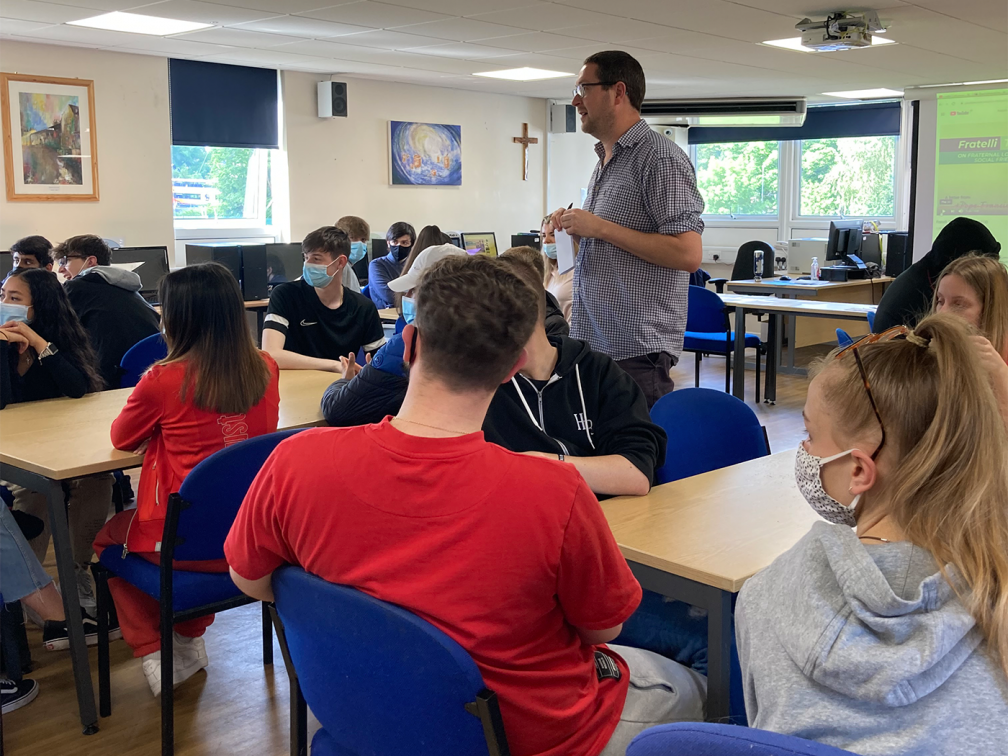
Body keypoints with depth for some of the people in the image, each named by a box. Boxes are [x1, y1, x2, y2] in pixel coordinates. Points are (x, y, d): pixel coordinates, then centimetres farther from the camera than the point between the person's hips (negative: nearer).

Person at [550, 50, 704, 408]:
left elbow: (687, 253, -21)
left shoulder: (661, 158, -11)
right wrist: (577, 230, 7)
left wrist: (600, 228, -18)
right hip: (591, 343, 9)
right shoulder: (605, 160, 18)